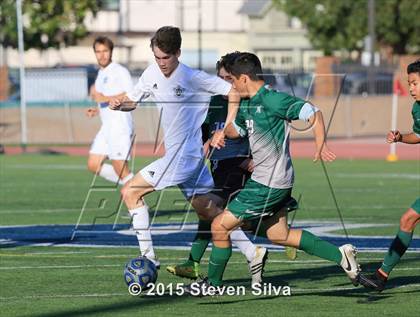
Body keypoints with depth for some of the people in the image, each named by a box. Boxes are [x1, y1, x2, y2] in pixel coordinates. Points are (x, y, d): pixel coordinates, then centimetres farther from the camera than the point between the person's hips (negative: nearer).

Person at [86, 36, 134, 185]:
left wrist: (105, 98, -22)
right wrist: (96, 110, 12)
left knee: (120, 169, -9)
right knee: (93, 165, 4)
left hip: (120, 125, -9)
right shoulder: (101, 74, 20)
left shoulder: (119, 71, -8)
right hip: (106, 127, 9)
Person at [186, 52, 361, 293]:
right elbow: (236, 128, 29)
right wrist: (223, 133, 6)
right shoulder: (246, 105, 11)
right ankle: (340, 255, 14)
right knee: (279, 235, 16)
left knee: (220, 226, -2)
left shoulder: (273, 100, -18)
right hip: (275, 182, 10)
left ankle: (213, 282, 13)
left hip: (269, 184, -10)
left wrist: (321, 146, -31)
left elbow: (313, 113, -21)